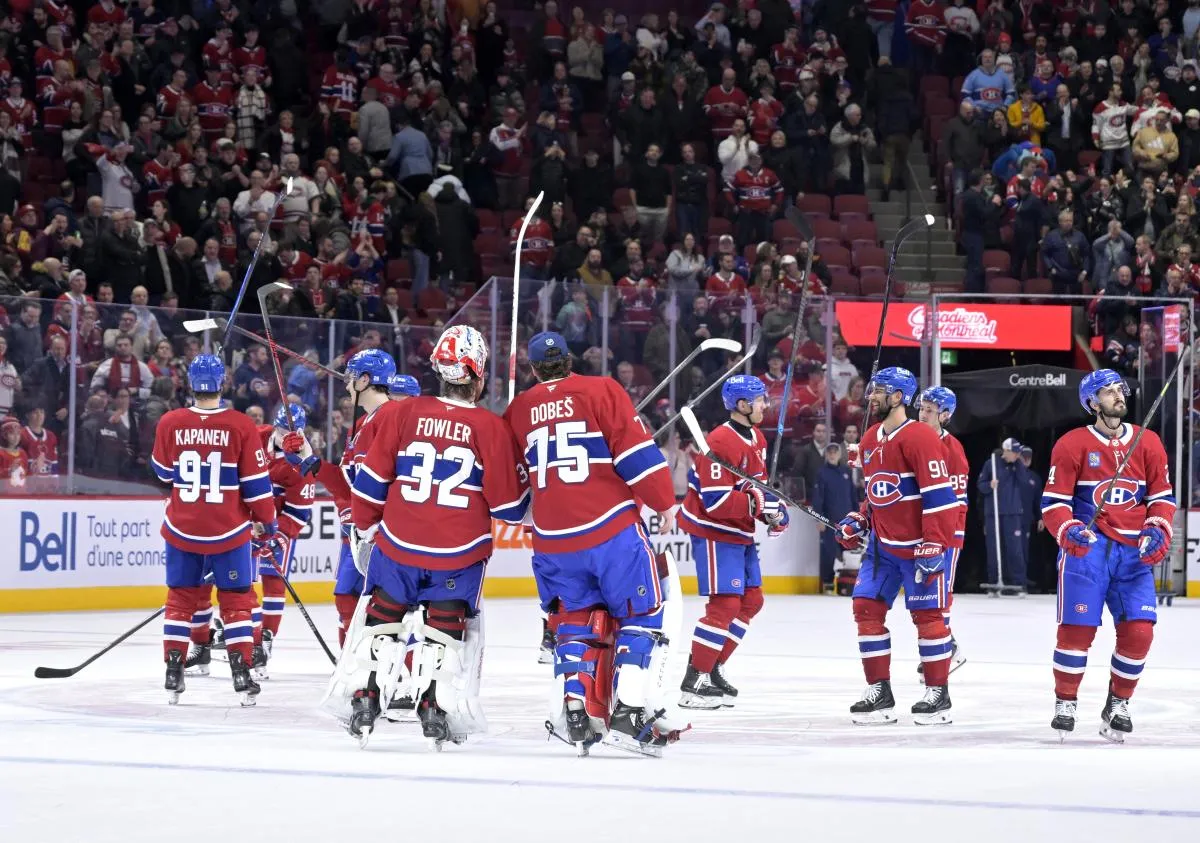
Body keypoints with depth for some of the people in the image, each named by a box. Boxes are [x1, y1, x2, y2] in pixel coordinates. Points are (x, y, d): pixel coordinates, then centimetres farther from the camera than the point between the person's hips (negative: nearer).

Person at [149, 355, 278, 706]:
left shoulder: (170, 423, -6)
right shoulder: (240, 426, -12)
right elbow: (256, 483, -8)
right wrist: (268, 525, 4)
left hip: (181, 530, 2)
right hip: (228, 531, -2)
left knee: (181, 600, 14)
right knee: (237, 600, 9)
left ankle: (173, 676, 11)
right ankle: (242, 675, 4)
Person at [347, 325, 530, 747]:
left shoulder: (401, 414, -3)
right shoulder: (491, 428, -8)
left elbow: (371, 479, 2)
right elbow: (509, 505, -5)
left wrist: (366, 528, 16)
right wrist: (525, 482, 17)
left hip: (398, 544, 1)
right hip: (460, 553, -1)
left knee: (381, 621, 14)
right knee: (446, 629, 11)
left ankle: (365, 699, 11)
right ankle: (435, 707, 5)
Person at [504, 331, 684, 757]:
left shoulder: (517, 412, 12)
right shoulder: (600, 391, -1)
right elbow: (636, 453, -8)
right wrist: (664, 502, 4)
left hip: (553, 540, 4)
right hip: (611, 528, -4)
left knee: (575, 621, 16)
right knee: (641, 615, 6)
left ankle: (576, 711, 2)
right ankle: (627, 714, -4)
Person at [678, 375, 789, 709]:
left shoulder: (757, 438, 9)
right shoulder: (721, 443, -22)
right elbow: (716, 500, -27)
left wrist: (773, 508, 3)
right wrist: (758, 504, -26)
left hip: (740, 532, 10)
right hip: (713, 531, -10)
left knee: (751, 601, 12)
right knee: (725, 605, -13)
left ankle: (712, 669, 20)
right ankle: (694, 682, -9)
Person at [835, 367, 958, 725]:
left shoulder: (919, 437, -15)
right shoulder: (870, 442, 13)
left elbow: (939, 494, -19)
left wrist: (933, 545, -22)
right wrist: (858, 523, 10)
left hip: (918, 545, -8)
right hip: (881, 544, 8)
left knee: (927, 614, -2)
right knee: (867, 608, 2)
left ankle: (938, 694, 7)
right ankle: (879, 692, 9)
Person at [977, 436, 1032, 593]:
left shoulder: (1017, 466, 7)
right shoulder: (991, 464, 0)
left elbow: (1024, 482, -7)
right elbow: (980, 485, 2)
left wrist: (1018, 463, -8)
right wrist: (990, 485, -19)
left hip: (1012, 513, 1)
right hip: (993, 513, -1)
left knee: (1015, 549, -5)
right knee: (994, 549, 2)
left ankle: (1019, 583, -4)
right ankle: (994, 583, 8)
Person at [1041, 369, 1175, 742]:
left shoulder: (1148, 443, 8)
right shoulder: (1072, 445, -3)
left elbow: (1162, 496, 13)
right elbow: (1053, 501, -3)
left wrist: (1157, 531, -4)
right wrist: (1068, 530, -21)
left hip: (1134, 553, 3)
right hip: (1086, 547, -3)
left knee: (1139, 631, -5)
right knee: (1076, 628, -7)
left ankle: (1118, 704, 13)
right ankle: (1065, 703, 9)